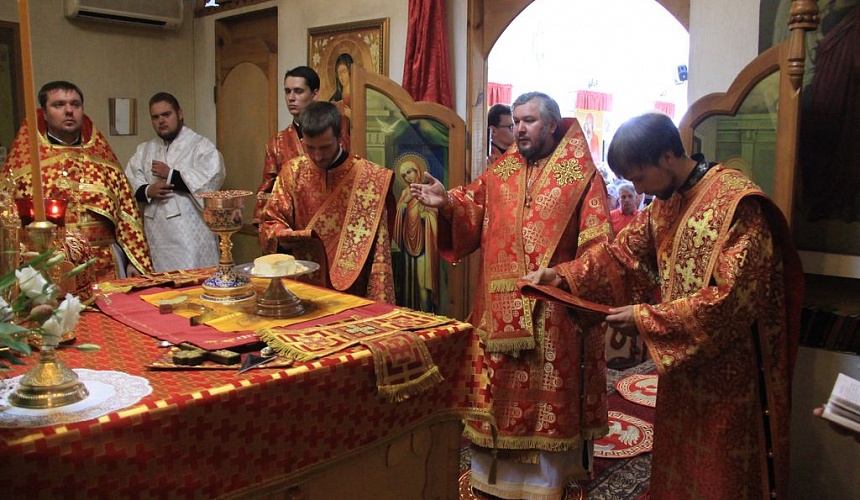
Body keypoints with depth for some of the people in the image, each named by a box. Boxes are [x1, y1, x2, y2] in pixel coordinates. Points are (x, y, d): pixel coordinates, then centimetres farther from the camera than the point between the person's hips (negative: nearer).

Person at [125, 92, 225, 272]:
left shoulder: (202, 146, 0)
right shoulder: (144, 150, 18)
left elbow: (209, 181, -15)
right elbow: (129, 186, 10)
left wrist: (170, 175, -11)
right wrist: (148, 191, -10)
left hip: (191, 236, -5)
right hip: (156, 236, 5)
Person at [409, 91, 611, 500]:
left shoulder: (581, 174, -2)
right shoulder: (500, 171, 11)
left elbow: (597, 242, -7)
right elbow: (473, 211, 5)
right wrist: (447, 202, -14)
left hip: (553, 307, -4)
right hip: (500, 306, 4)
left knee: (548, 394, 6)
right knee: (497, 385, 12)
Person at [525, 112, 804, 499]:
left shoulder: (737, 202, -21)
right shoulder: (666, 202, 5)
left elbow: (732, 299, -26)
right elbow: (624, 253, 10)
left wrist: (647, 318, -22)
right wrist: (562, 275, -3)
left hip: (731, 373, -7)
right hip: (682, 364, 7)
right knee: (679, 469, 19)